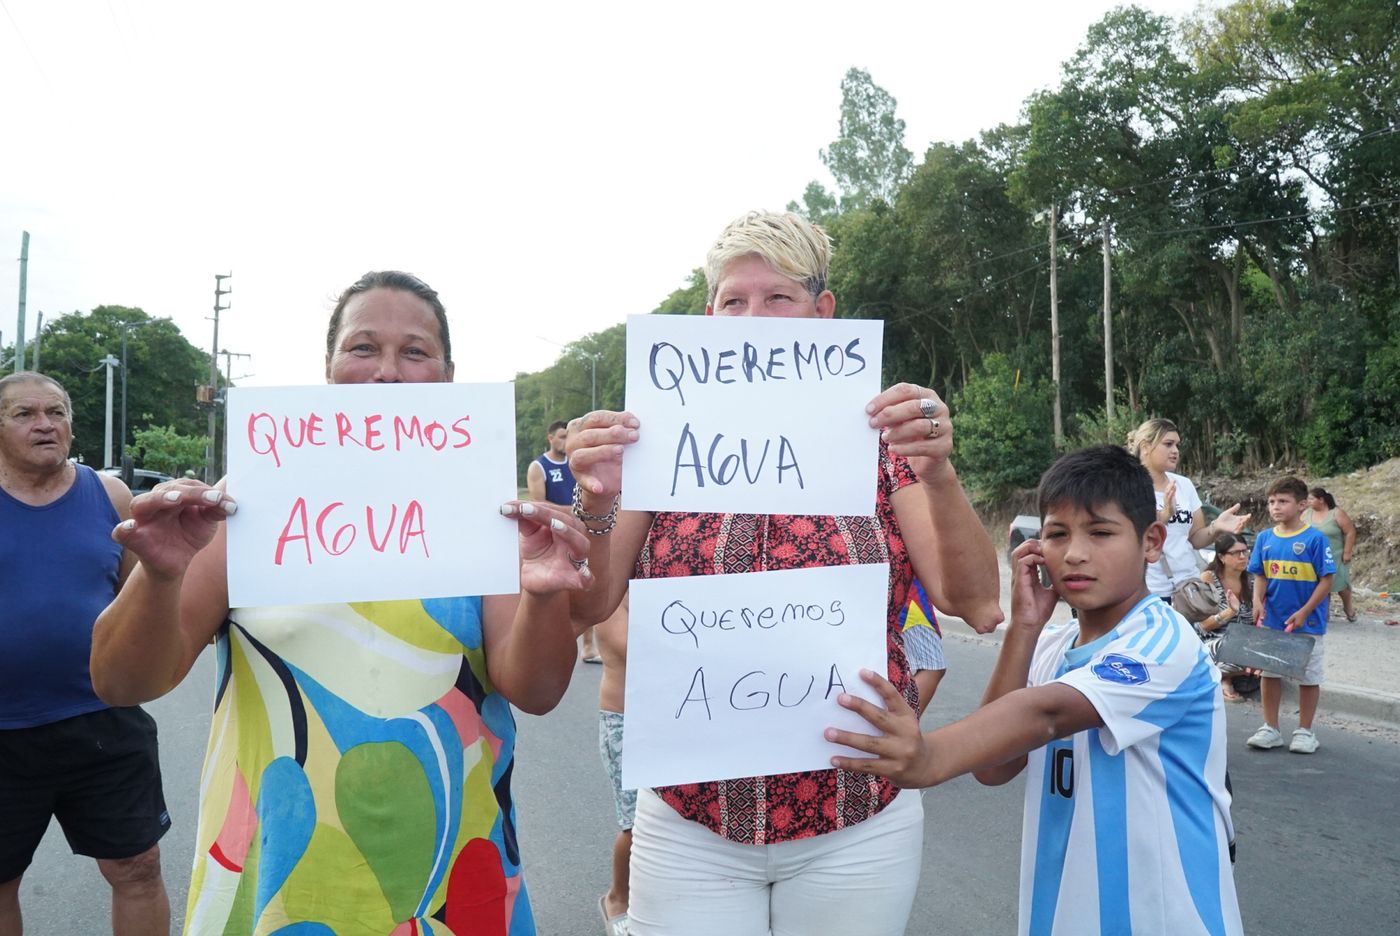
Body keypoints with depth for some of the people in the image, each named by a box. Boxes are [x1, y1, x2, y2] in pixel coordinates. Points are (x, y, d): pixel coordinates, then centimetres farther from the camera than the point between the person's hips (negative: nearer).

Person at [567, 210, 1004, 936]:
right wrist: (595, 502, -24)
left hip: (857, 828, 0)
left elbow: (975, 603, -9)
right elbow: (591, 606, -5)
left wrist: (938, 475, -25)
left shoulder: (876, 441, -2)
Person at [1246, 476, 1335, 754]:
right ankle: (1271, 728, 22)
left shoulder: (1315, 539, -13)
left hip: (1307, 623, -4)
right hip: (1271, 622, 4)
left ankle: (1305, 731, 22)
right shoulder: (1264, 539, 0)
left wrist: (1304, 612, -16)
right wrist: (1258, 601, -11)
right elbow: (1260, 576, 6)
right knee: (1268, 672, 10)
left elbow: (1326, 580, -11)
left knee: (1308, 676, 8)